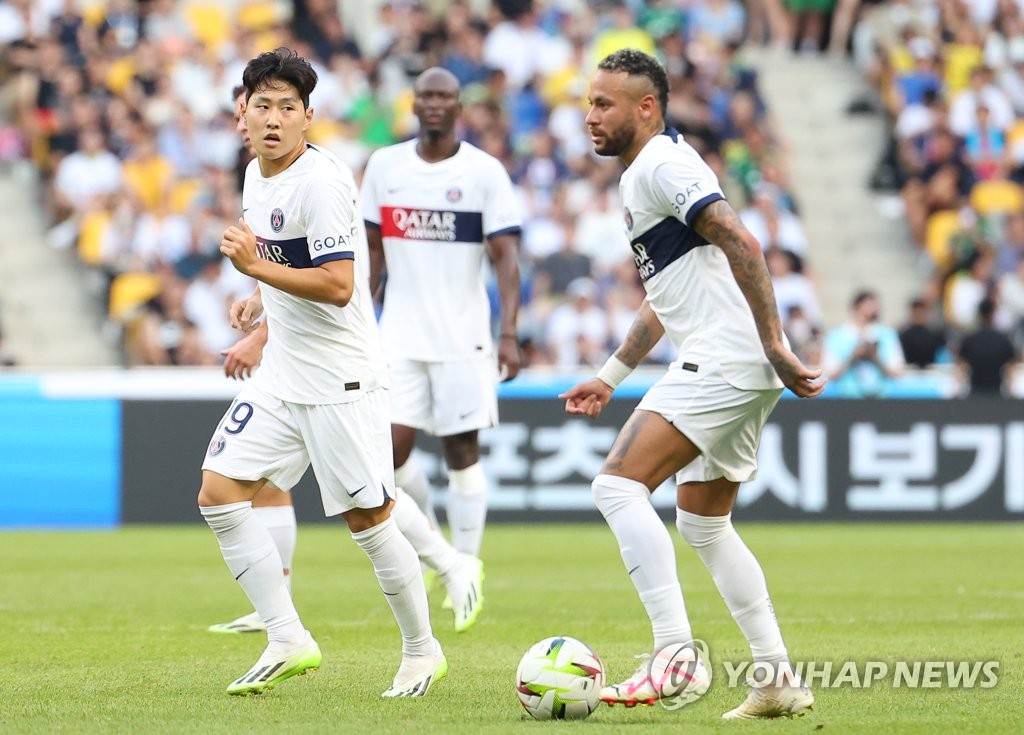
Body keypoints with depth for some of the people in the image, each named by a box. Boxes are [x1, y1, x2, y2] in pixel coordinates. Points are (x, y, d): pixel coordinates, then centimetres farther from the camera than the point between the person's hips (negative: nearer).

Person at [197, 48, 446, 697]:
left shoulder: (321, 182, -17)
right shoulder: (258, 176, 10)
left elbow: (339, 284, -24)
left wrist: (256, 267, -25)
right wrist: (262, 304, 14)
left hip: (340, 380, -9)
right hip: (282, 376, 9)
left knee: (368, 518, -4)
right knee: (219, 493, -2)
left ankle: (423, 650, 15)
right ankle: (289, 641, 2)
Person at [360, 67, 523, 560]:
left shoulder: (484, 171, -4)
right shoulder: (384, 166, 6)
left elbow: (505, 256, -7)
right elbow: (373, 250, 14)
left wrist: (508, 334, -16)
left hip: (463, 338, -3)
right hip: (399, 338, 3)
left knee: (462, 454, -1)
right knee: (390, 449, -5)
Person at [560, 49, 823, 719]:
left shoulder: (663, 163, -9)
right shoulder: (642, 175, 23)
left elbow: (742, 245, -21)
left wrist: (775, 345, -24)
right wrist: (609, 377, 32)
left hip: (725, 359, -11)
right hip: (725, 368, 11)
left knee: (619, 484, -17)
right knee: (704, 525, 17)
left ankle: (676, 658, -24)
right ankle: (780, 681, 15)